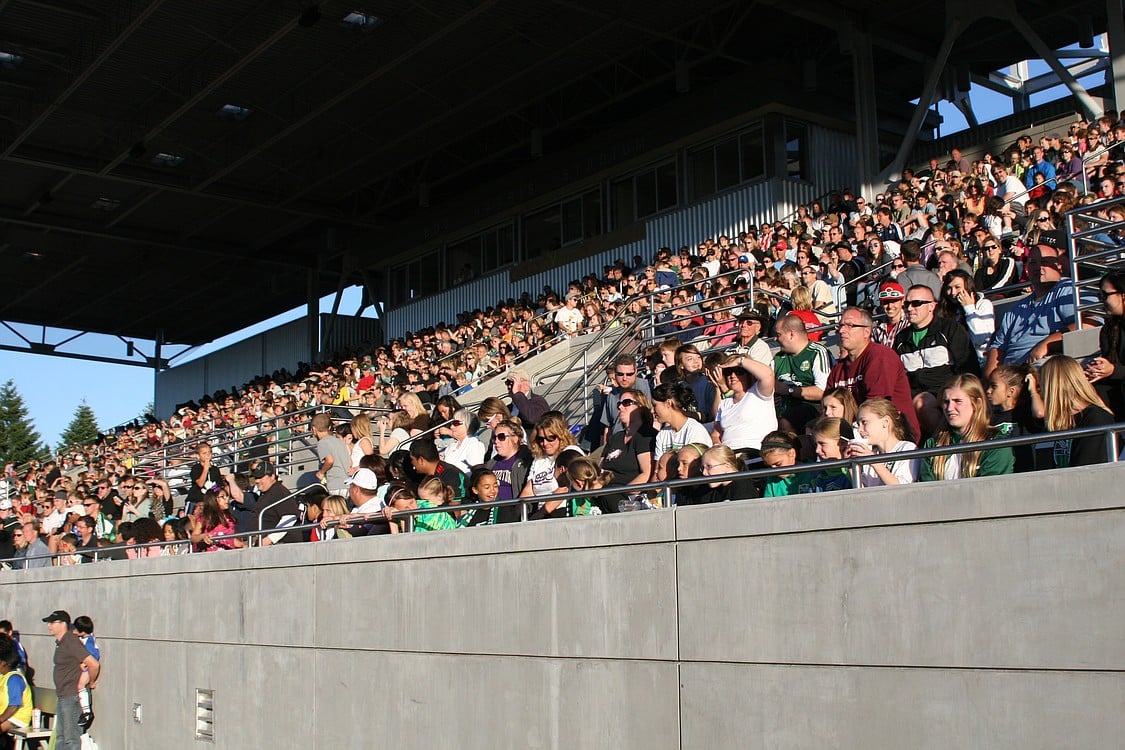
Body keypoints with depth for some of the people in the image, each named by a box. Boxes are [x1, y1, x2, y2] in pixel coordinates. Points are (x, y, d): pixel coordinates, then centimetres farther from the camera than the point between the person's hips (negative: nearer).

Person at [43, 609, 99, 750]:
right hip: (63, 696, 10)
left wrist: (91, 683, -8)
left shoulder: (71, 642, -18)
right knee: (60, 737, 16)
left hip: (72, 697, -10)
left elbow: (94, 664, -24)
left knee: (71, 738, -6)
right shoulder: (60, 643, 13)